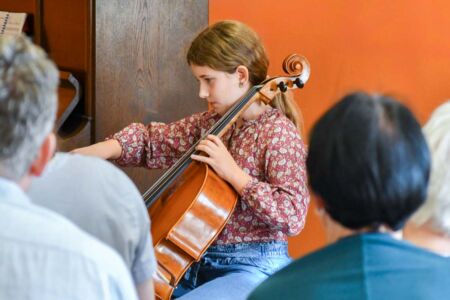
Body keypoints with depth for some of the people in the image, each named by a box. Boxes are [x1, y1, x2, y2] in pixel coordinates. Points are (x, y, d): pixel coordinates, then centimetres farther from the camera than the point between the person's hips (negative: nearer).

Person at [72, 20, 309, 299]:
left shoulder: (279, 134, -15)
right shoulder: (211, 123, 7)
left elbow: (293, 216, -23)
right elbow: (156, 139, 12)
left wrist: (233, 173, -24)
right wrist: (102, 150, -6)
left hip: (252, 269, -8)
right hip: (199, 263, 8)